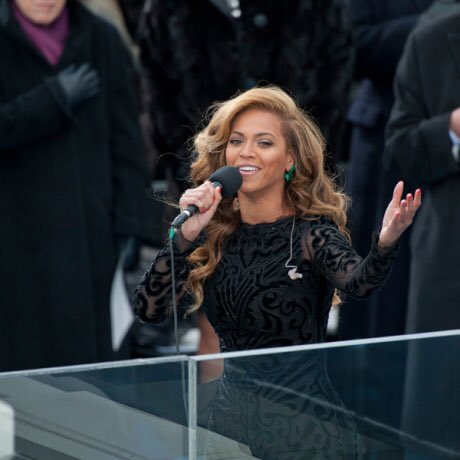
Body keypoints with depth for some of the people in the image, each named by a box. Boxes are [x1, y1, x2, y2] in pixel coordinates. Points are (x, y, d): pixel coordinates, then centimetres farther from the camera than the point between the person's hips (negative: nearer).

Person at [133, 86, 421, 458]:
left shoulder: (310, 233, -12)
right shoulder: (213, 236, 0)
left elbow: (358, 282, -34)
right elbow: (149, 309, -8)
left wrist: (385, 244, -56)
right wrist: (184, 237, -22)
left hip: (302, 425, -4)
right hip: (231, 420, 4)